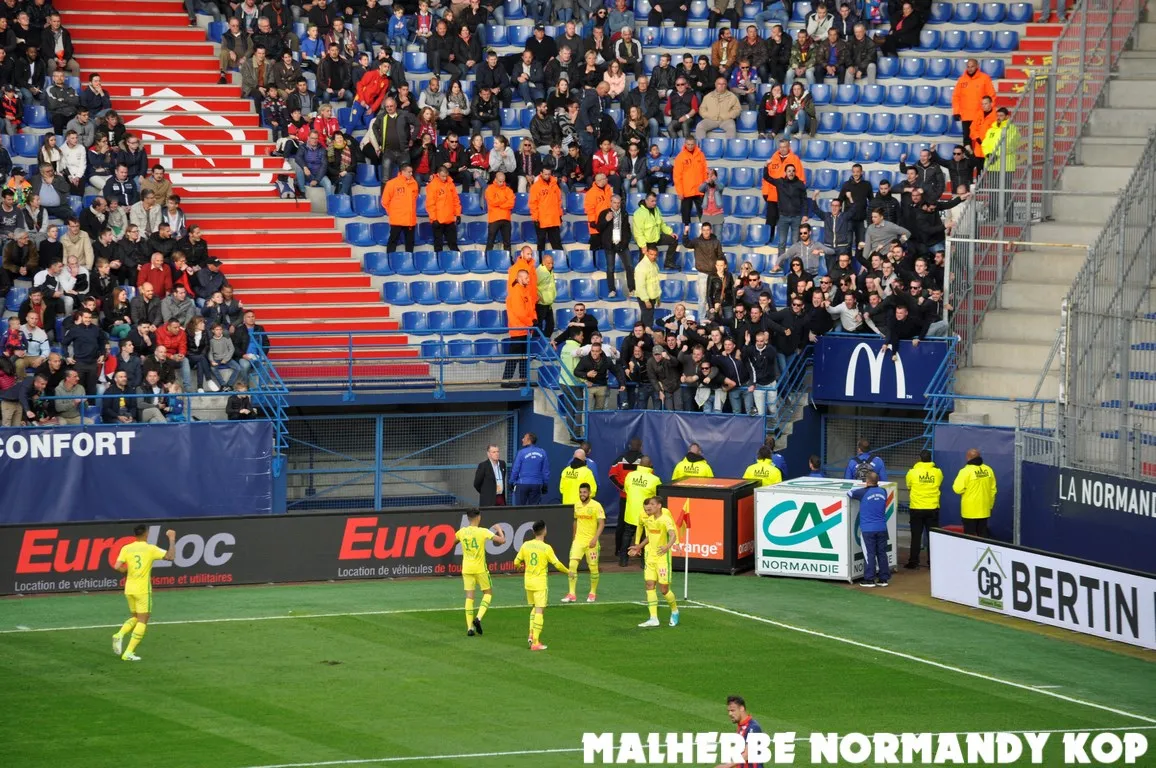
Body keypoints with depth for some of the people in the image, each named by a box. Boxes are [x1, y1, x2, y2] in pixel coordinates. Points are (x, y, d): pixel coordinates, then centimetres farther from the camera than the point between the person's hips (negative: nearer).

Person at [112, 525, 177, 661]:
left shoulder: (126, 548, 0)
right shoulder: (150, 549, -8)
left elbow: (117, 567, -10)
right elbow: (171, 556, -11)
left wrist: (127, 570, 11)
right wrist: (172, 539, 1)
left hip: (129, 589, 4)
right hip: (143, 590, -4)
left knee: (135, 617, 22)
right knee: (142, 621, 3)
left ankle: (120, 635, -4)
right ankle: (128, 653, -5)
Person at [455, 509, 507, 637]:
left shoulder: (462, 532, 1)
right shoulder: (483, 532, -10)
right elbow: (502, 540, -11)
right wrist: (499, 529, 8)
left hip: (466, 569, 3)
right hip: (480, 569, -3)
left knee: (469, 597, 5)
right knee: (488, 593, 14)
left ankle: (470, 627, -1)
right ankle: (478, 618, -6)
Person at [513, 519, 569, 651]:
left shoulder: (526, 545, -1)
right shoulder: (546, 548, -13)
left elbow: (516, 562, 7)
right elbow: (557, 564, -10)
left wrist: (522, 566, 31)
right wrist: (568, 571, 9)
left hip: (528, 582, 5)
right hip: (540, 583, -5)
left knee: (534, 608, 23)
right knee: (539, 611, -4)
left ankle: (531, 634, 11)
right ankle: (535, 642, -8)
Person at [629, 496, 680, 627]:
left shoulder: (665, 519, -16)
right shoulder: (649, 519, 8)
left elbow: (673, 535, -33)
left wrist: (667, 546, -51)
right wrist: (639, 547, 29)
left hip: (663, 557, -7)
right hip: (650, 556, 7)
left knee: (664, 589, -3)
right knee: (649, 585, -4)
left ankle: (674, 611, 25)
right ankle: (653, 619, -4)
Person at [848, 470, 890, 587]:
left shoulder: (863, 493, -11)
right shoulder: (883, 492, 2)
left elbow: (849, 493, 1)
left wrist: (862, 487, 14)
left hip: (868, 529, -4)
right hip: (882, 528, 4)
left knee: (869, 554, -1)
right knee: (882, 553, 9)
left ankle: (869, 579, 0)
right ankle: (883, 578, 13)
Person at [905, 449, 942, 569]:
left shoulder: (912, 472, -6)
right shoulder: (937, 472, -3)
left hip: (916, 509, -1)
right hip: (933, 508, 1)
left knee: (916, 536, 5)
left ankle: (913, 562, 6)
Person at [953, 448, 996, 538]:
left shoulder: (966, 471, -15)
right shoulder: (988, 470, 2)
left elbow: (957, 489, -17)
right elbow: (993, 490, 8)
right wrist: (990, 505, 18)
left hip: (970, 511, -5)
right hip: (984, 510, 5)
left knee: (970, 536, 0)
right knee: (983, 534, 11)